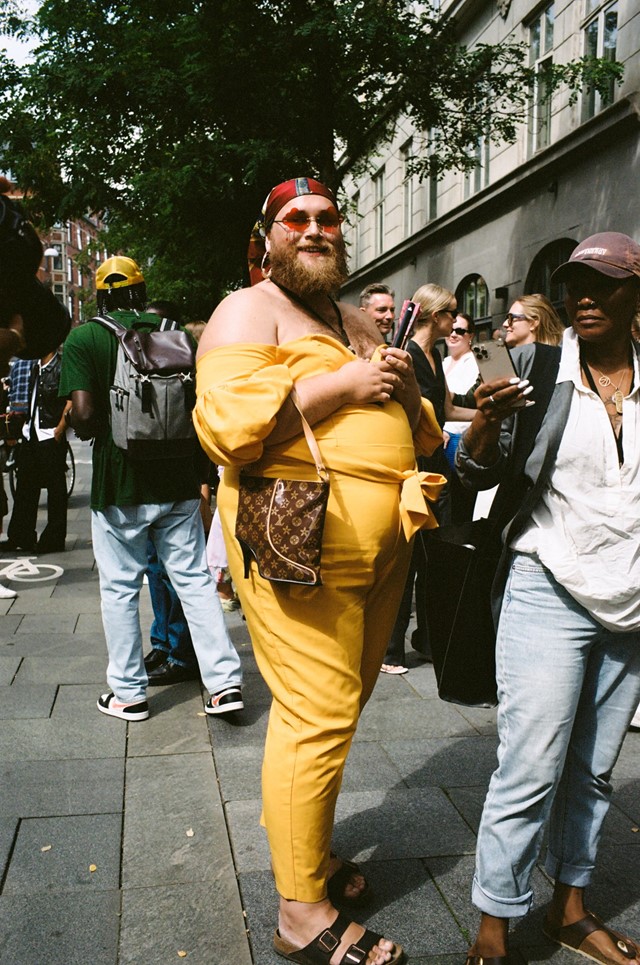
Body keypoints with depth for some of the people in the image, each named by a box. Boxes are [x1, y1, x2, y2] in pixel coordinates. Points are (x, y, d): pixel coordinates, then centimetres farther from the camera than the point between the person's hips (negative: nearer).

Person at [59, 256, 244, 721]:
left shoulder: (84, 339, -6)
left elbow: (84, 416, -15)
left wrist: (101, 432, 6)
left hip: (120, 486, -3)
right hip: (179, 480, 3)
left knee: (120, 588, 10)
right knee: (195, 579, 10)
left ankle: (129, 693, 19)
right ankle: (225, 680, 9)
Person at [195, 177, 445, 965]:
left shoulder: (357, 322, 22)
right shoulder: (248, 312, -2)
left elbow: (412, 437, 26)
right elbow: (227, 424, -19)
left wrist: (405, 391, 2)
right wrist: (345, 383, -16)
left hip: (379, 545, 8)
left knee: (339, 708, 13)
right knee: (319, 716, -7)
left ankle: (309, 847, 32)